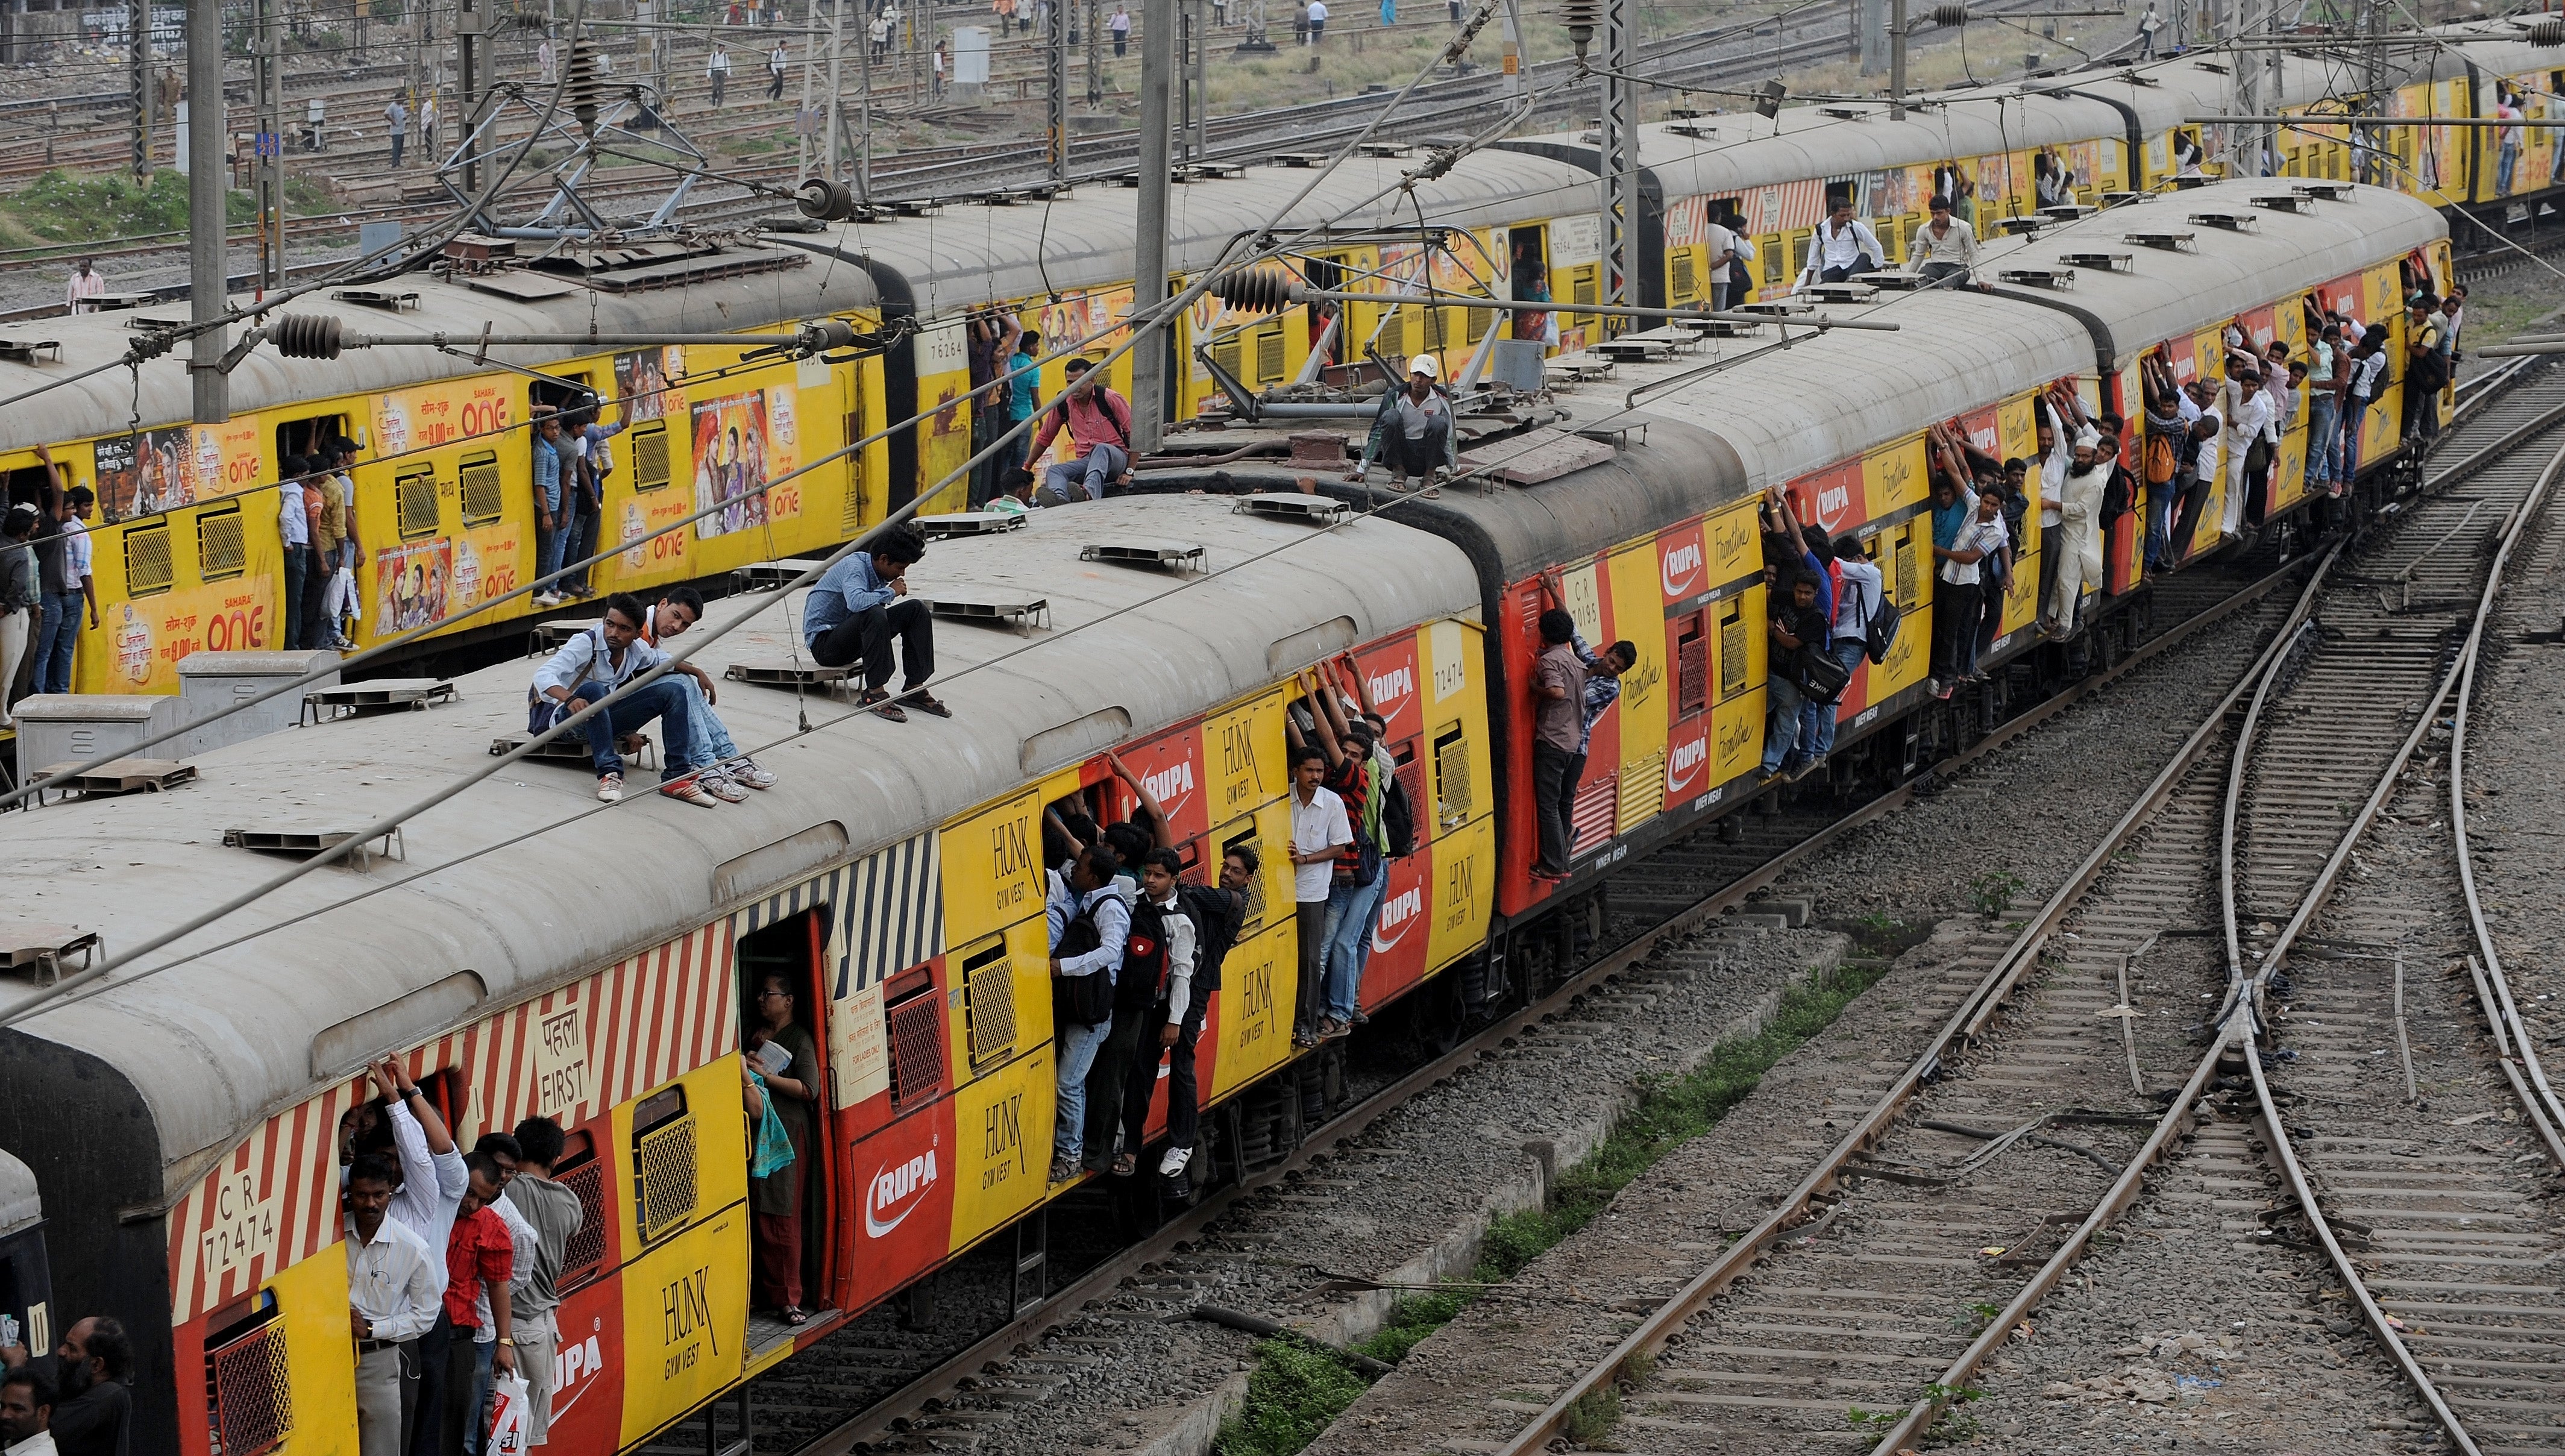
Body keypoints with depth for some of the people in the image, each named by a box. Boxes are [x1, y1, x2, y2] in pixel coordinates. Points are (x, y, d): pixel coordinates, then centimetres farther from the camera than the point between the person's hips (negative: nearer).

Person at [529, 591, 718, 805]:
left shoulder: (638, 650, -1)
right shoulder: (586, 643, -19)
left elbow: (666, 661, 22)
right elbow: (544, 675, -31)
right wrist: (570, 699, -49)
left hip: (605, 720, 6)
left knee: (672, 691, -8)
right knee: (593, 689, -38)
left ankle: (676, 778, -14)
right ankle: (609, 772, -38)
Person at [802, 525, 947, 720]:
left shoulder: (877, 572, 4)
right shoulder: (854, 566, -22)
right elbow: (856, 602, -41)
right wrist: (891, 592, -26)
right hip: (823, 641, -9)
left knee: (916, 609, -2)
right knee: (874, 614, -36)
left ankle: (914, 689, -2)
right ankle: (874, 694, -29)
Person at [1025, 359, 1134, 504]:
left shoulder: (1109, 398, -6)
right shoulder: (1063, 404, 6)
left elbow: (1134, 433, -6)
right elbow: (1044, 438, 19)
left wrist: (1129, 471, -11)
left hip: (1116, 456, -4)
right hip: (1087, 461, 4)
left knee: (1101, 449, -38)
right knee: (1054, 472, -24)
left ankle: (1090, 492, -67)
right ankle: (1060, 498, -61)